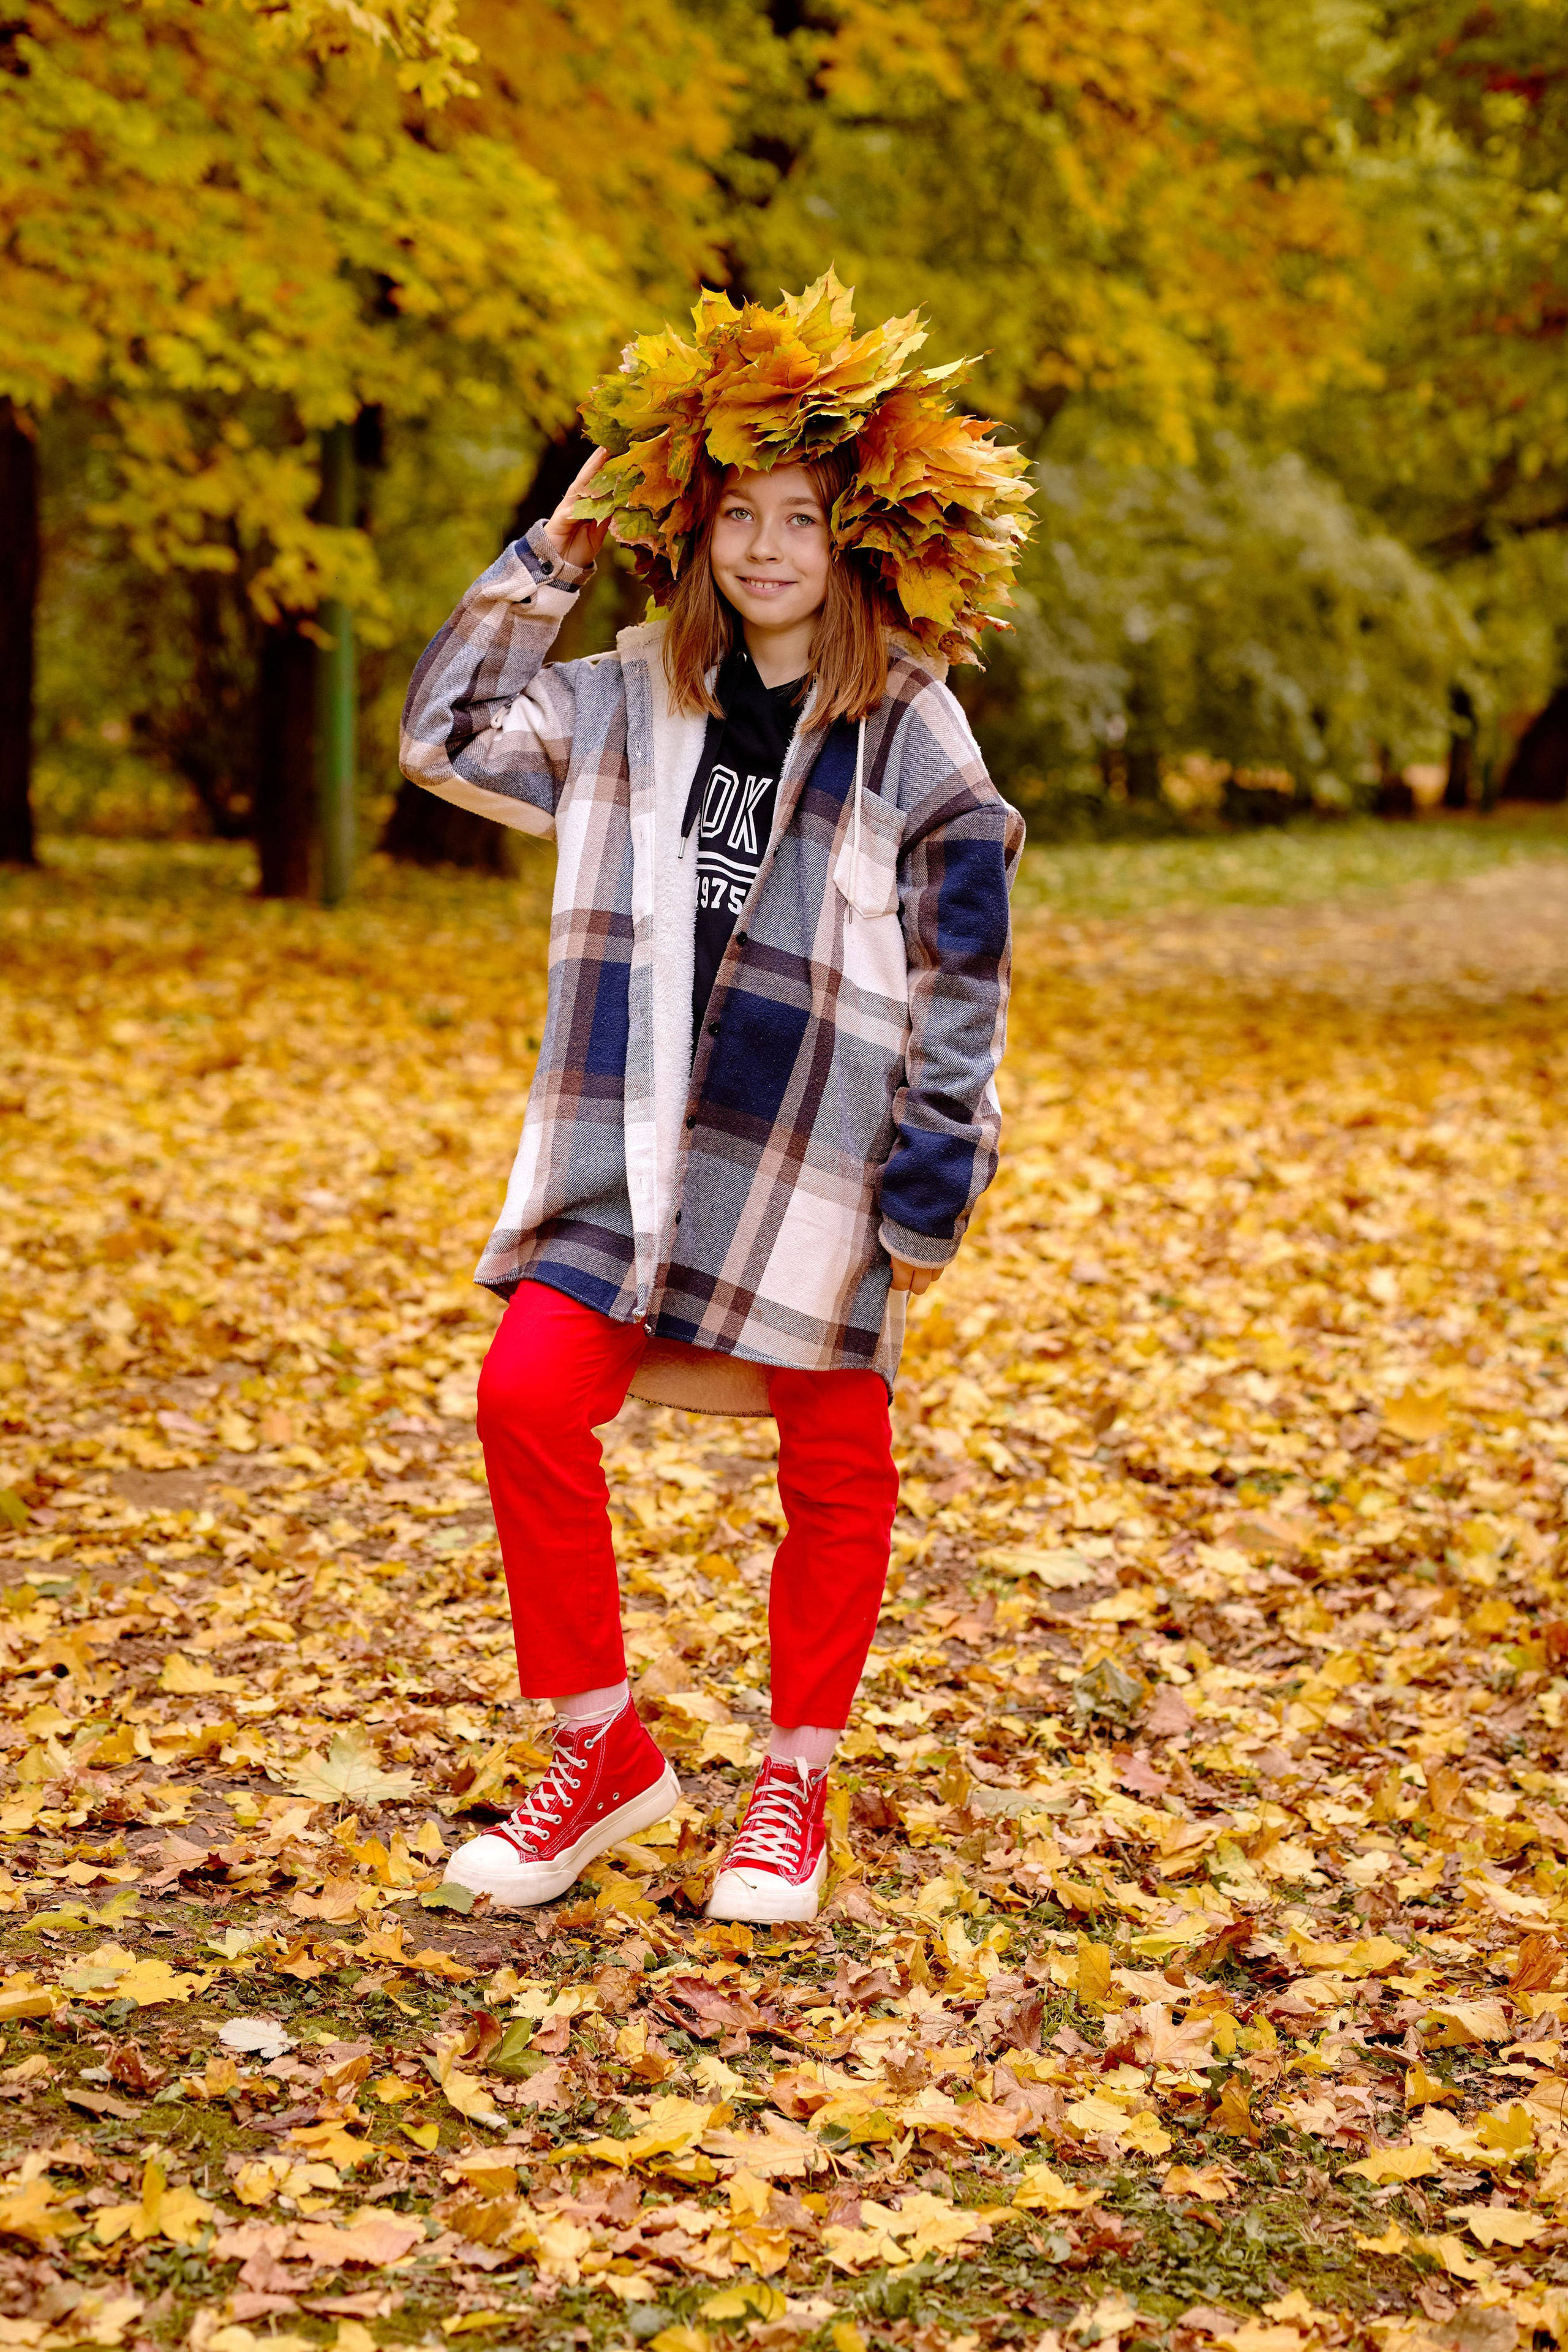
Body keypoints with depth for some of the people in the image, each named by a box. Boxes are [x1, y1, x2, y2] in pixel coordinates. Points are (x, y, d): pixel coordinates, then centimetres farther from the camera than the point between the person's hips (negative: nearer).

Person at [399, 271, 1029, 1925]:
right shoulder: (629, 704, 8)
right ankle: (599, 1748, 6)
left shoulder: (915, 748, -4)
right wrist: (546, 558, 8)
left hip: (819, 1162, -3)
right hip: (635, 1140, 3)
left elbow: (961, 993, -4)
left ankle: (794, 1787, 26)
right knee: (528, 1398, -11)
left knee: (834, 1471, 7)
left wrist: (930, 1204, -8)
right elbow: (444, 734, 15)